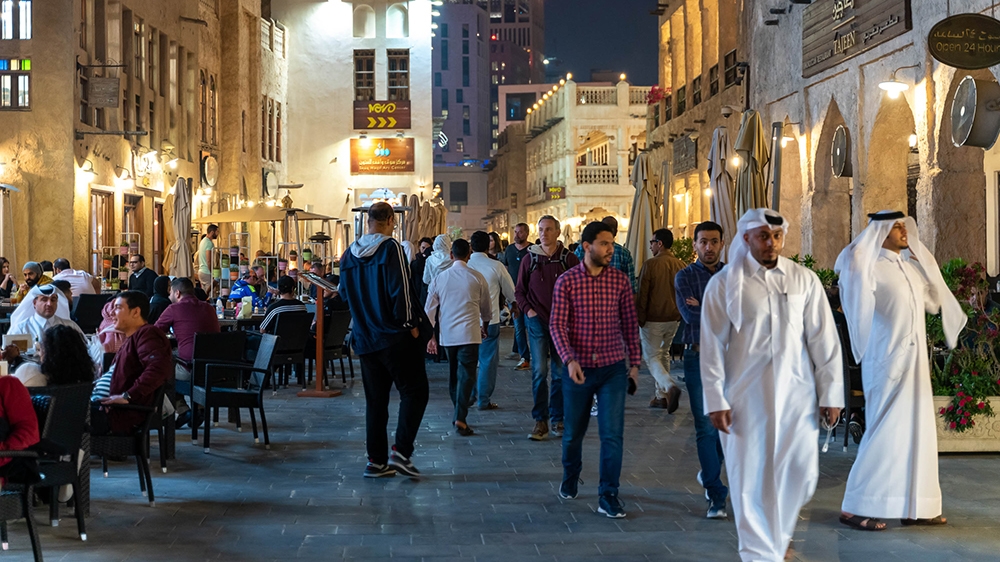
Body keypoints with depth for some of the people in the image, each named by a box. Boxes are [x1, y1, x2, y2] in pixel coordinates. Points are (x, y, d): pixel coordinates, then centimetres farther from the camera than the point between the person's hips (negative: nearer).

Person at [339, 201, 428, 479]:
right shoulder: (391, 248, -12)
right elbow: (401, 290, -17)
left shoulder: (349, 254, 9)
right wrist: (410, 324, -8)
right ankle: (401, 451, -9)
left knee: (375, 399, 11)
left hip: (365, 338, 7)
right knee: (414, 392, 1)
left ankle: (376, 460, 11)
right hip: (395, 337, -6)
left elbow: (345, 293, 17)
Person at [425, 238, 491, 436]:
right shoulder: (477, 278, -1)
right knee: (466, 375, -5)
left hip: (447, 334, 3)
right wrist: (485, 324, 32)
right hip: (469, 333, -3)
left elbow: (429, 309, 5)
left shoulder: (440, 278, 4)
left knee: (454, 374, 15)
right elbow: (486, 307, 12)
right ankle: (460, 418, -18)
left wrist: (429, 335, 12)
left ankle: (459, 415, 22)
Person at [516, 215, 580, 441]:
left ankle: (558, 419, 15)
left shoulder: (569, 259, 0)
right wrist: (528, 310, -3)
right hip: (537, 321, 0)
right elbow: (519, 290, 10)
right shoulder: (530, 259, 3)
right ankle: (540, 421, 1)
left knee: (561, 372, 6)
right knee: (539, 372, -3)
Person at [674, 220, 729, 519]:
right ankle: (716, 495, 4)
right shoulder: (685, 277, 3)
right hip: (699, 358, -2)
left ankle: (709, 474, 33)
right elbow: (690, 315, -12)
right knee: (706, 427, -2)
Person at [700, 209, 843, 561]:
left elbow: (824, 340, 4)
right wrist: (716, 401, -5)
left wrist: (831, 394, 2)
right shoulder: (724, 285, -2)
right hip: (746, 397, -2)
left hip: (797, 394, 2)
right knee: (751, 478, 2)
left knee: (800, 474, 5)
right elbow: (712, 346, -1)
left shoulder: (805, 280, 3)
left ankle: (779, 532, 33)